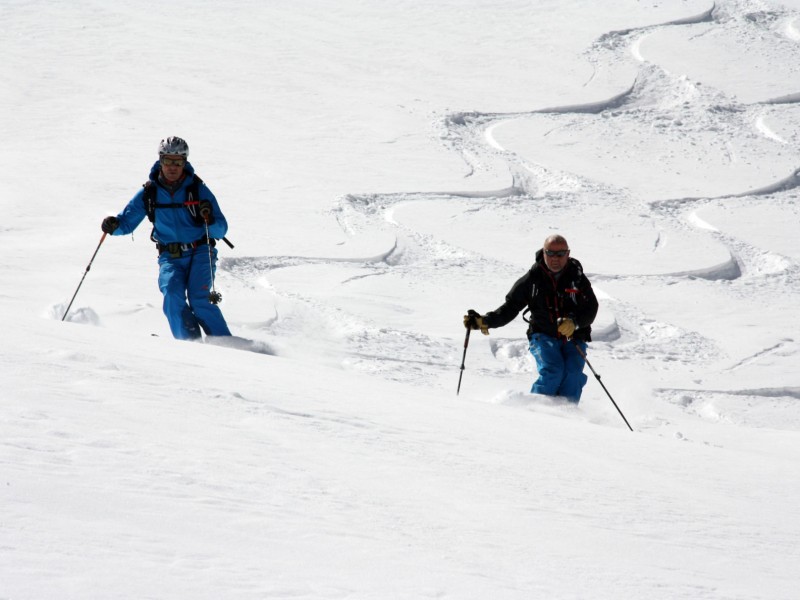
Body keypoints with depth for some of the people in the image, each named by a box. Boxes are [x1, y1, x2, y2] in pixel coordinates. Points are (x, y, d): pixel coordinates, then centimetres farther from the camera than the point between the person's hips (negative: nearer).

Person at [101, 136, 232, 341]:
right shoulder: (149, 193, 2)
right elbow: (127, 222, 8)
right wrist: (114, 225, -14)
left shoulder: (197, 189, -4)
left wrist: (210, 220, -27)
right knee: (172, 293, -25)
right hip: (170, 257, 2)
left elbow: (221, 230, -5)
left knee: (199, 299, -22)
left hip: (200, 253, -2)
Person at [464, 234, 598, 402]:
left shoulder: (577, 278, 2)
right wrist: (485, 321, -11)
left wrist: (574, 321, -28)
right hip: (544, 336, -1)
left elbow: (591, 309, -7)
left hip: (573, 338, 1)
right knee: (552, 370, -26)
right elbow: (510, 308, 4)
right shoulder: (532, 279, 3)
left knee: (572, 373, -25)